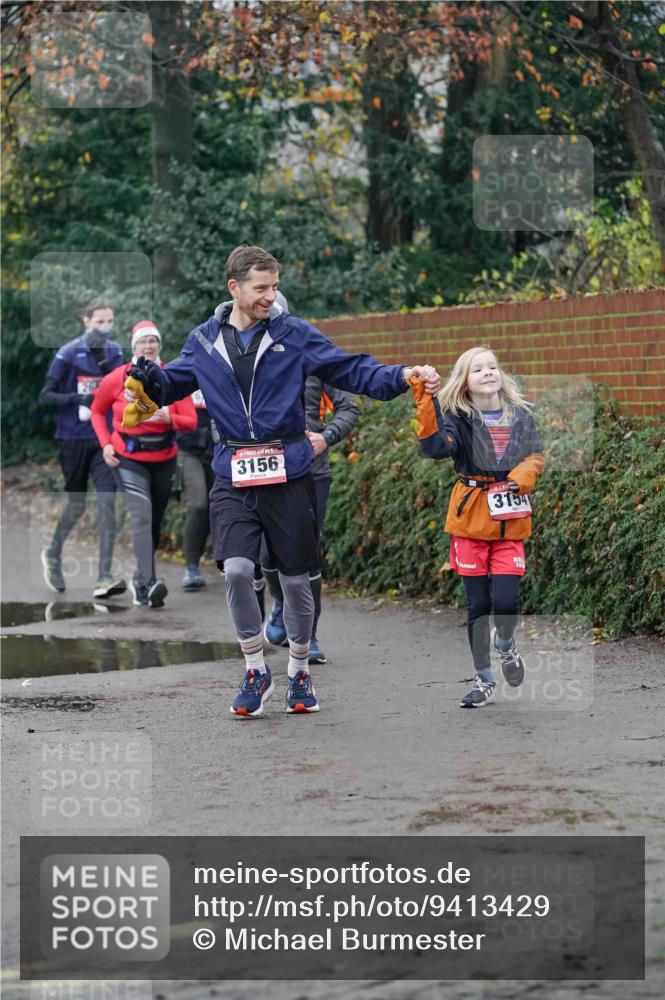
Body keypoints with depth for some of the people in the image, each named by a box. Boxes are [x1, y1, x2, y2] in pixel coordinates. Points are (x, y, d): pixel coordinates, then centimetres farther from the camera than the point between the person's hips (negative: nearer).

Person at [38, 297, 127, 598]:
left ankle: (104, 577, -12)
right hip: (73, 439, -2)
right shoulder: (68, 354, -8)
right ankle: (53, 554, 37)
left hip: (104, 439, 2)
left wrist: (104, 362, -17)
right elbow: (45, 396, -7)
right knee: (76, 505, 9)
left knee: (107, 503, -11)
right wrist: (78, 398, -21)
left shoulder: (114, 351, 5)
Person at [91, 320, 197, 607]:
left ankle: (140, 580, 32)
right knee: (142, 515, -21)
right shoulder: (116, 379, -5)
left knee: (154, 520, 13)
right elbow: (97, 412, 11)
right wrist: (105, 444, -2)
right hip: (128, 459, -3)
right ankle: (149, 584, -29)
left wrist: (169, 418, -26)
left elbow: (191, 421, -5)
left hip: (164, 460, 3)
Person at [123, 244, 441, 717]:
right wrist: (147, 380, -6)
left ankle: (300, 670, 27)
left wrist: (402, 376, -18)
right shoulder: (205, 341, 6)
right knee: (237, 570, -16)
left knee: (296, 579, 7)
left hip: (289, 474, -1)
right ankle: (256, 670, 3)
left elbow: (352, 371, -3)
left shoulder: (295, 334, -1)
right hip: (233, 480, 1)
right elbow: (173, 382, 17)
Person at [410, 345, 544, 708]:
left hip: (509, 519, 1)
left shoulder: (520, 415, 6)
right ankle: (484, 680, 18)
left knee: (506, 601, -11)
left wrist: (522, 476, -10)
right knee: (478, 604, 3)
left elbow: (536, 456, 12)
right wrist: (425, 403, -32)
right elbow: (435, 447, -22)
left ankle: (505, 644, 24)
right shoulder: (459, 418, -4)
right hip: (471, 516, -1)